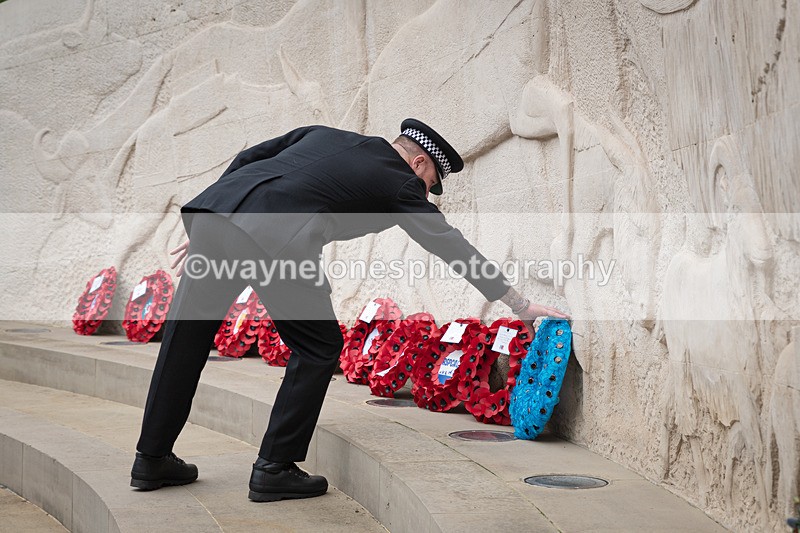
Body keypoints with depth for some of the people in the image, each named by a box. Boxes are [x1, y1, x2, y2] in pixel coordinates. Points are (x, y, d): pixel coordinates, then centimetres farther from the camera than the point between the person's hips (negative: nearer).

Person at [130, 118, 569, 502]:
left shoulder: (324, 134, 31)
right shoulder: (398, 184, 15)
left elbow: (246, 159, 25)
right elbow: (452, 247, 15)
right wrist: (521, 306, 20)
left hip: (212, 209, 7)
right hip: (273, 239, -7)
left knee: (186, 337, 17)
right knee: (319, 348, 11)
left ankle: (152, 459, 28)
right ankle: (274, 468, 13)